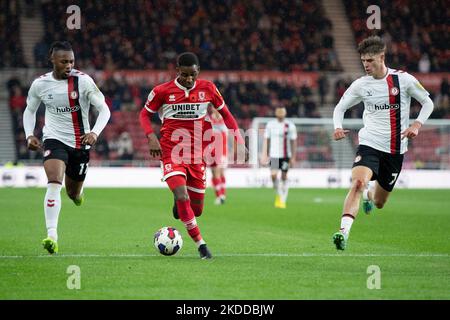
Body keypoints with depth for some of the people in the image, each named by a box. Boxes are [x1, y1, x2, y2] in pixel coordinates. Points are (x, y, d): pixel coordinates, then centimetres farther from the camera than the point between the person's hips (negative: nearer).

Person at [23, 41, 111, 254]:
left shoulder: (83, 80, -11)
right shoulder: (40, 84, -4)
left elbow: (104, 109, -9)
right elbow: (29, 111, 13)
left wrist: (95, 132, -25)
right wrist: (29, 135, -4)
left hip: (80, 143, 1)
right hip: (54, 140, -1)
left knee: (73, 193, 15)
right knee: (54, 183, -26)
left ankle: (76, 193, 57)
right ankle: (52, 236, -32)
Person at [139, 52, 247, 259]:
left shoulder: (207, 89, 1)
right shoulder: (162, 91, -5)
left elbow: (225, 113, 11)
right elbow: (144, 114, 7)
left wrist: (239, 141, 3)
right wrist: (151, 138, -10)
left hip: (196, 156, 3)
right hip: (171, 154, -3)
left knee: (196, 209, 6)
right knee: (183, 197, -22)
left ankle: (179, 204, 43)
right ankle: (200, 244, -12)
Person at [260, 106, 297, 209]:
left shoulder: (290, 126, 0)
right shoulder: (270, 124, 4)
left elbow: (293, 142, 3)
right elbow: (266, 140, 8)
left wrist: (293, 157, 0)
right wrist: (264, 154, 1)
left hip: (286, 155, 0)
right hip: (274, 154, 0)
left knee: (284, 177, 3)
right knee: (273, 174, -14)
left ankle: (283, 200, 13)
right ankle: (278, 195, 10)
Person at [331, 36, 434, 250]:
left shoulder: (403, 79, -5)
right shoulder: (360, 85, -2)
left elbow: (428, 103, 5)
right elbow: (340, 107, 10)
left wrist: (417, 124, -12)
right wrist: (338, 127, -10)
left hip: (396, 150, 1)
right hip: (369, 144, -1)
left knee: (379, 203, 13)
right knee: (358, 182, -30)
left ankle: (369, 194, 51)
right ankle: (343, 231, -36)